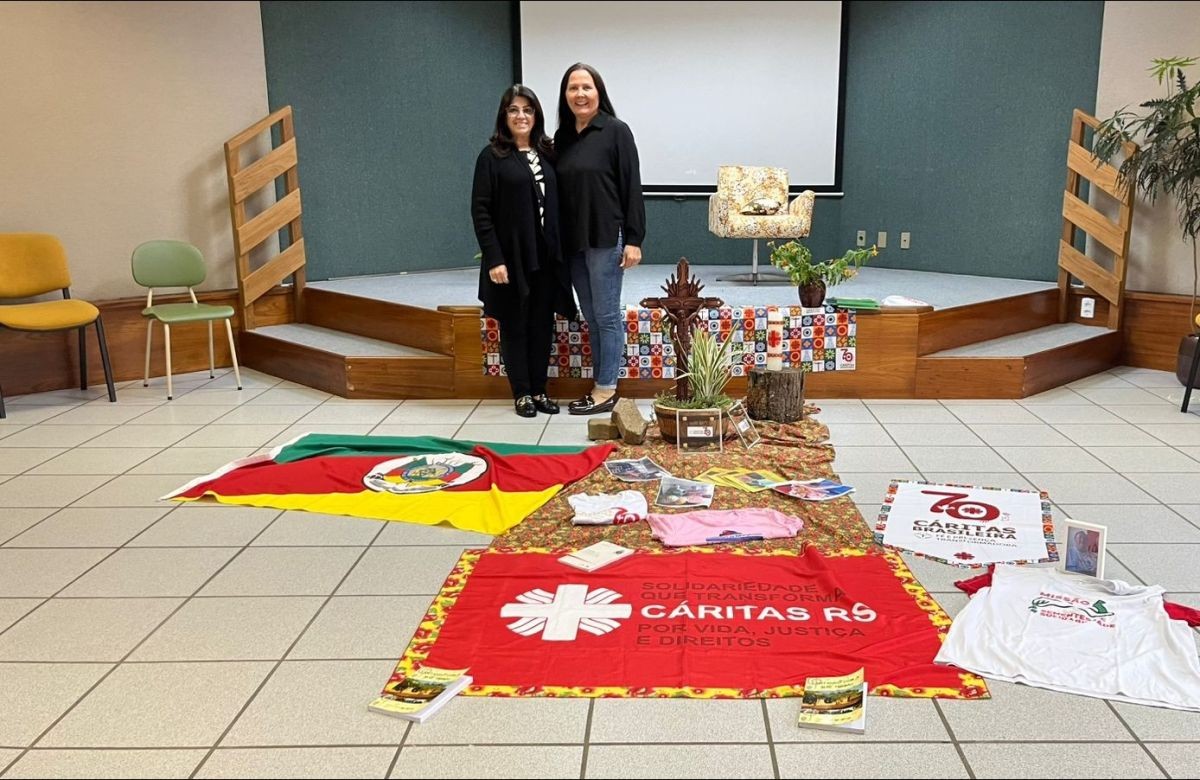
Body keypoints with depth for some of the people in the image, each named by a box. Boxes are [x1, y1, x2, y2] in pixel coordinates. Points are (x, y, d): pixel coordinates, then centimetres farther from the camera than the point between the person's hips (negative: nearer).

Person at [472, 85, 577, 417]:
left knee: (543, 325, 9)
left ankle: (539, 389, 21)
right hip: (512, 258, -4)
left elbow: (557, 204, 12)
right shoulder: (492, 156, -3)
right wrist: (494, 258, -14)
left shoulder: (547, 154, 11)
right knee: (515, 326, 5)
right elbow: (480, 211, -7)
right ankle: (522, 393, 16)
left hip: (546, 256, 4)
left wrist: (560, 251, 4)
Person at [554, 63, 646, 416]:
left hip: (606, 238, -6)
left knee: (606, 315, 0)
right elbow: (559, 190, 14)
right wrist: (559, 239, 10)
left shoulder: (616, 131, -5)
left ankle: (606, 390, 8)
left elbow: (631, 187, -8)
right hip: (573, 241, 6)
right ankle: (600, 385, 20)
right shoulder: (562, 137, 11)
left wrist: (633, 239, -13)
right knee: (591, 318, 11)